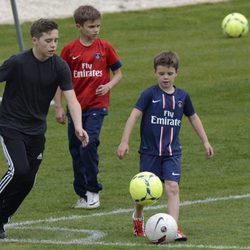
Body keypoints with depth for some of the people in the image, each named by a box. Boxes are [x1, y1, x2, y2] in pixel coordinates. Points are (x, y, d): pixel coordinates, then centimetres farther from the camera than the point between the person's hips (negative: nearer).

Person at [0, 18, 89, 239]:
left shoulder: (59, 67, -8)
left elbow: (71, 99, -14)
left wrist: (78, 127, -30)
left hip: (36, 130, 4)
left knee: (28, 181, 3)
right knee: (19, 170, -22)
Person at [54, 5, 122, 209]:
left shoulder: (105, 47, -1)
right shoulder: (70, 50, 1)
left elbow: (118, 73, 9)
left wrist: (109, 85, -12)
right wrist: (59, 107, 2)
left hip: (97, 106, -3)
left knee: (90, 143, -20)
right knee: (75, 150, 7)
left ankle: (93, 191, -10)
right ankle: (83, 194, 19)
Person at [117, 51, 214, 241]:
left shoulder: (182, 96, 3)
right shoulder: (150, 94, -8)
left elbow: (193, 117, 17)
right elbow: (134, 115, -13)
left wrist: (205, 141, 19)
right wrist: (124, 142, -20)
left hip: (172, 152, 2)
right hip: (150, 151, -2)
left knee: (172, 187, -13)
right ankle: (138, 218, 38)